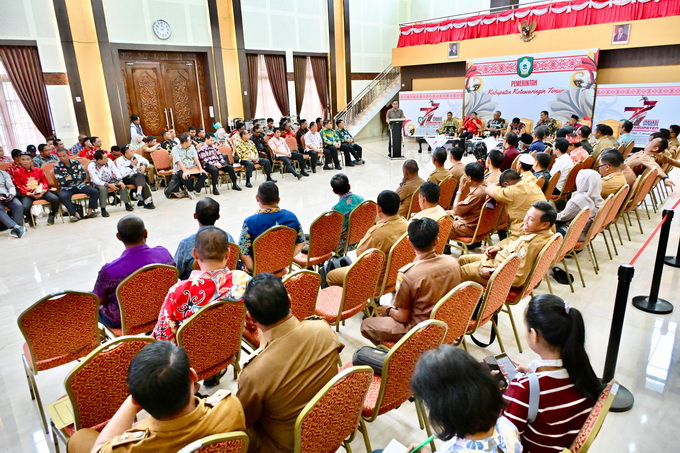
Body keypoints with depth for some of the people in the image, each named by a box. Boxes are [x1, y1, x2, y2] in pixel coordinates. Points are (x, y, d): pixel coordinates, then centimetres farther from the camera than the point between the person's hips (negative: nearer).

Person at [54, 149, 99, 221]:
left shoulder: (76, 163, 5)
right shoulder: (57, 167, -1)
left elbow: (84, 176, 0)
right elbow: (61, 182, -8)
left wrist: (71, 178, -6)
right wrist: (77, 178, -3)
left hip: (79, 185, 3)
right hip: (66, 188, -2)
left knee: (95, 192, -20)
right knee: (63, 196, -36)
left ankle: (89, 212, -19)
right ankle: (75, 214, -29)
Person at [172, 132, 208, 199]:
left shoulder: (192, 147, 10)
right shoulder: (175, 149, -4)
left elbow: (196, 159, 1)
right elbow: (179, 161, -16)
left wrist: (200, 169, -13)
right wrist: (185, 171, -30)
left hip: (193, 168, 5)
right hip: (181, 169, -4)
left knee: (204, 174, -21)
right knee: (186, 177, -37)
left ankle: (194, 191, -14)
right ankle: (190, 190, -6)